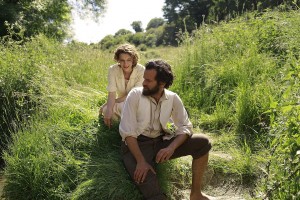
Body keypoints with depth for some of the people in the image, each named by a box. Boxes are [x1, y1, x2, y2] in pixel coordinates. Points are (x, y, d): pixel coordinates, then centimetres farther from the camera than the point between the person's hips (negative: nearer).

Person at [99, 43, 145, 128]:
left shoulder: (141, 70, -22)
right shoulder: (113, 70, -15)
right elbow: (112, 94, -21)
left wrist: (111, 103, -23)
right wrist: (108, 111, -39)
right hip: (122, 102, 3)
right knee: (106, 110, -28)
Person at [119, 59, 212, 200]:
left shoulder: (173, 98, -3)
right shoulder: (135, 95, -12)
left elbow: (185, 127, -4)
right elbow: (127, 131, -16)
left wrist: (171, 148, -24)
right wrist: (141, 161, -25)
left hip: (161, 141, 5)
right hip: (136, 145, -4)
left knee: (203, 142, -13)